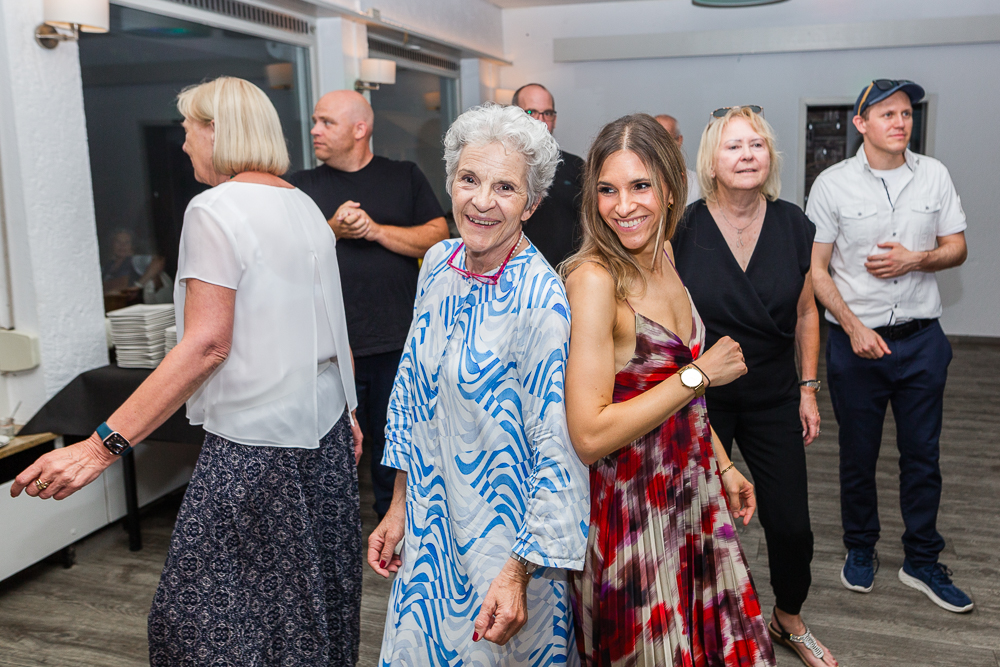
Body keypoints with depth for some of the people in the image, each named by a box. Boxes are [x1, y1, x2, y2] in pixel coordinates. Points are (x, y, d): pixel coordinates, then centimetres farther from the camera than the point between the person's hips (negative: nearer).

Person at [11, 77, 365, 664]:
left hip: (256, 442, -8)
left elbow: (207, 345, -20)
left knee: (207, 615, 4)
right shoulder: (306, 206, 12)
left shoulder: (215, 209, -12)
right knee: (314, 594, 19)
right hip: (325, 430, 9)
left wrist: (104, 445, -19)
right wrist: (346, 410, 24)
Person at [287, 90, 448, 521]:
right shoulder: (302, 187, 10)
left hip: (398, 344, 0)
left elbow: (438, 237, -1)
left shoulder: (405, 177, 9)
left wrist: (375, 230, -10)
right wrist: (333, 231, -12)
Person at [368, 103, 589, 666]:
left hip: (505, 536, -6)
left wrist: (521, 571, -18)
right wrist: (398, 507, 10)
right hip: (431, 530, 6)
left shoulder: (541, 300, -22)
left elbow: (559, 449, -20)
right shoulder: (439, 264, -2)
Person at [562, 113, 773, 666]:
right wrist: (698, 375, -21)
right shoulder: (593, 278, -22)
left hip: (693, 491, 7)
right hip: (630, 509, -7)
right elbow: (589, 437, -27)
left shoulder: (663, 253, 3)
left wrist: (723, 466, 16)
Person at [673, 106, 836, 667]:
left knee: (792, 526, 8)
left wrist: (808, 388, 6)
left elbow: (805, 313, 7)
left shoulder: (795, 227, -2)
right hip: (698, 400, -2)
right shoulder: (682, 229, -11)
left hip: (774, 399, 3)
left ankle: (790, 621, 37)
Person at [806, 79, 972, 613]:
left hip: (922, 339, 3)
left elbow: (956, 248, 9)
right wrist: (855, 328, -14)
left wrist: (915, 259, -12)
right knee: (858, 454, 11)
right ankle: (860, 549, 31)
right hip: (856, 338, -2)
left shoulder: (933, 175, 3)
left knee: (922, 454, 10)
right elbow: (815, 270, -6)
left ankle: (922, 561, 25)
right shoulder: (833, 183, -6)